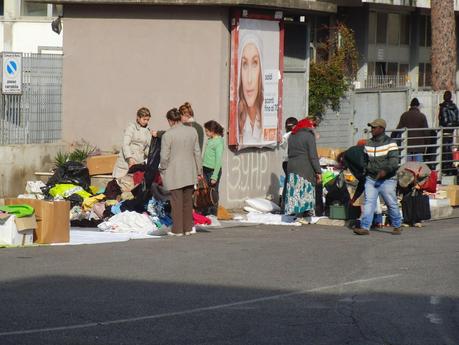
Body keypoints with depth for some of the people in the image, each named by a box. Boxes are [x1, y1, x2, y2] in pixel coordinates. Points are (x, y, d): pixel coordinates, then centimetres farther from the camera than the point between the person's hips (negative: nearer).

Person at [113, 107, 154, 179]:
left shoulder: (147, 130, 15)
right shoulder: (131, 127, -2)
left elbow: (147, 148, 17)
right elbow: (125, 144, -12)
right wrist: (130, 158, -23)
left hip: (139, 162, 5)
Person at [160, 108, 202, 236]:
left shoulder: (167, 135, -13)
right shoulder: (192, 131, 2)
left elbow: (164, 157, -11)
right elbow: (197, 152, 7)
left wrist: (163, 170, 6)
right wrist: (199, 170, 15)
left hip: (174, 174, -5)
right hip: (190, 173, 5)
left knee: (177, 201, 2)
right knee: (188, 201, 13)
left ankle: (177, 229, 3)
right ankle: (188, 228, 16)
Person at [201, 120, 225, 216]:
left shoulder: (219, 142, -13)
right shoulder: (209, 140, 11)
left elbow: (218, 161, -15)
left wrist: (214, 176, -17)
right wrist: (201, 171, 15)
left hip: (213, 170, -8)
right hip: (206, 170, 8)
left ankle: (213, 216, 4)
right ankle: (205, 214, 15)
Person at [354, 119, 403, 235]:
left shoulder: (390, 143, -7)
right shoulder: (368, 144, 11)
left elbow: (394, 161, -17)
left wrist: (385, 170, -31)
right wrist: (366, 170, 19)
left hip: (387, 180, -4)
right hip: (371, 179, 4)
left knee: (391, 204, 3)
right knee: (369, 203, -8)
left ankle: (397, 226, 20)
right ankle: (365, 227, -14)